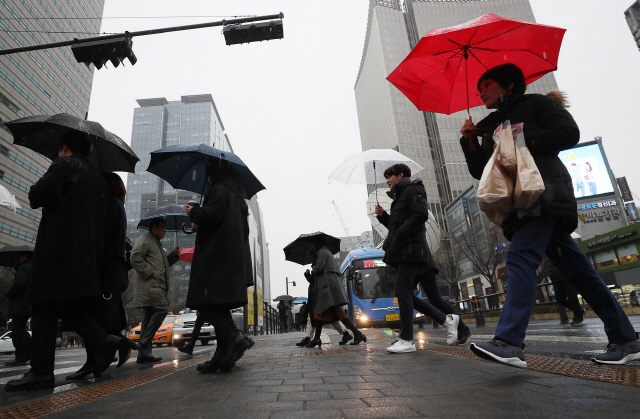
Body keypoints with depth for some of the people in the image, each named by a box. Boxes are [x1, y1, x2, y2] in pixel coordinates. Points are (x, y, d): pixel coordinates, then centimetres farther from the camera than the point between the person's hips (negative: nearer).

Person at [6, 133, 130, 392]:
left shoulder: (64, 164, -2)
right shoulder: (98, 178, 20)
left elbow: (36, 197, -12)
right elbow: (102, 219, 17)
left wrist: (36, 195, 10)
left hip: (57, 252, -7)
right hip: (86, 256, 8)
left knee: (44, 308, -2)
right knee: (70, 307, 14)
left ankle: (41, 372, 1)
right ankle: (104, 341, -3)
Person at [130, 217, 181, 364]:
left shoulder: (157, 243, 30)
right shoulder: (144, 239, 0)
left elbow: (162, 264, 33)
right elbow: (135, 258, -14)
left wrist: (174, 255, 19)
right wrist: (150, 272, -18)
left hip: (156, 285, 10)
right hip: (149, 284, -10)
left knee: (149, 316, 7)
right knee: (162, 308, -20)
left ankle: (144, 354, 9)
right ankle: (144, 345, -15)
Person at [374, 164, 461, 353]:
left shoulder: (413, 190, 0)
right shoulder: (400, 197, 27)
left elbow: (420, 215, -15)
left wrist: (398, 235, -16)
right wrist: (383, 215, 12)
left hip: (411, 250, -10)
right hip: (403, 252, 10)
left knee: (402, 291, -13)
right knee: (406, 294, 6)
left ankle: (407, 340, -8)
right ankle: (447, 319, 16)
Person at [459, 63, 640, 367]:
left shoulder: (534, 104, 8)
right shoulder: (490, 127, 25)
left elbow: (569, 133, -6)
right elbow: (480, 171, 17)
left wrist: (520, 139, -10)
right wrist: (469, 141, 4)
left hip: (545, 195, -7)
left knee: (520, 255, -24)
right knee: (574, 266, 7)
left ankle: (509, 342, -29)